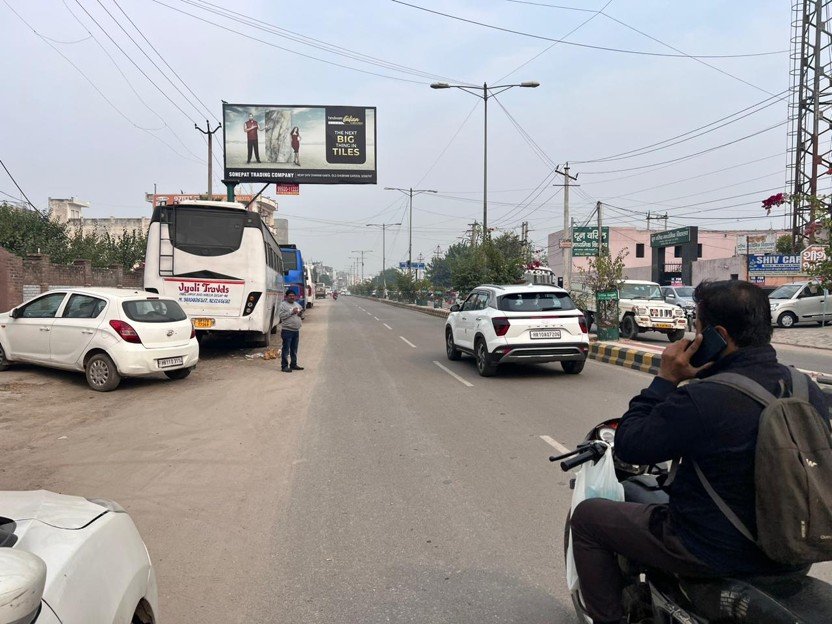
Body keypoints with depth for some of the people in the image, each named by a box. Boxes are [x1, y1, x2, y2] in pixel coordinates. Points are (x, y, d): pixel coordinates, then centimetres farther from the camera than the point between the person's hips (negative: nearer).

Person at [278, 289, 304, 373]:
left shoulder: (297, 304, 17)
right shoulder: (283, 305, -5)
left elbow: (301, 316, 24)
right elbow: (280, 316, -17)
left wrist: (301, 314, 1)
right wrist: (291, 312, -19)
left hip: (296, 331, 7)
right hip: (287, 330, -7)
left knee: (294, 350, 14)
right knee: (286, 349, -5)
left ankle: (293, 364, 23)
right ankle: (284, 366, -1)